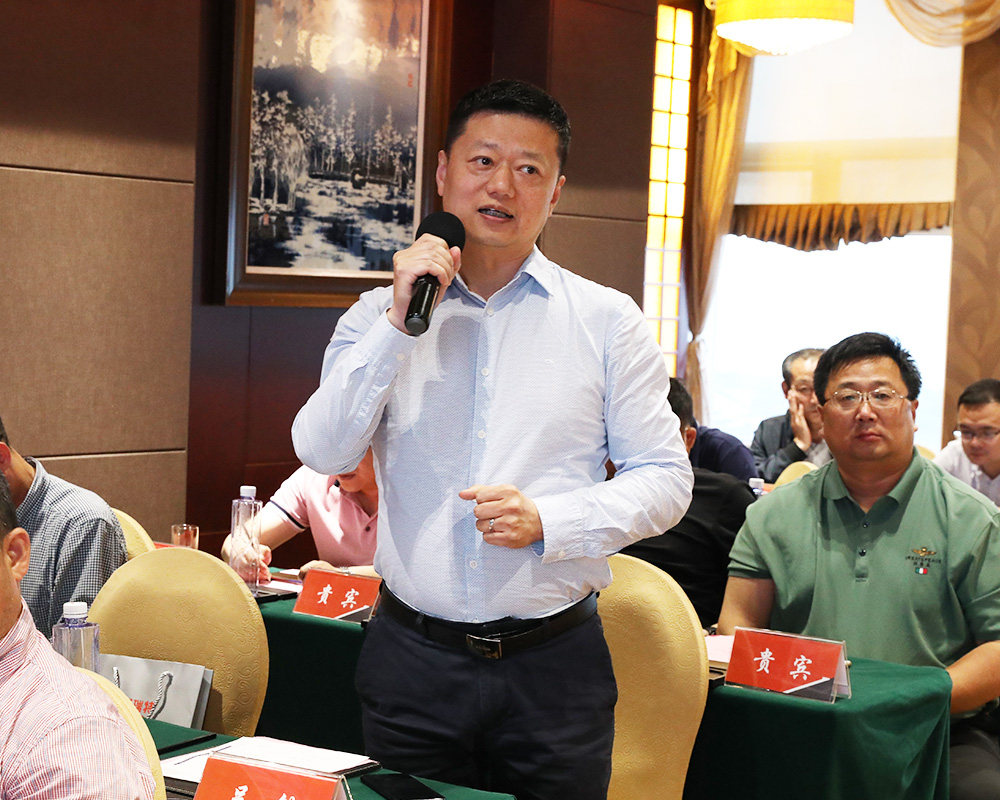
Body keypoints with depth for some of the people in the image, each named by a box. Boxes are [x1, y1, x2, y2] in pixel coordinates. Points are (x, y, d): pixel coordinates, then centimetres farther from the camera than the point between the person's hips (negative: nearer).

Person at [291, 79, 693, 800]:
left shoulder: (607, 321, 3)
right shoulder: (381, 315, 6)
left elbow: (665, 479, 1)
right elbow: (322, 451, -6)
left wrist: (546, 521, -14)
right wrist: (400, 321, -14)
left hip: (554, 666, -1)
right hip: (413, 658, 1)